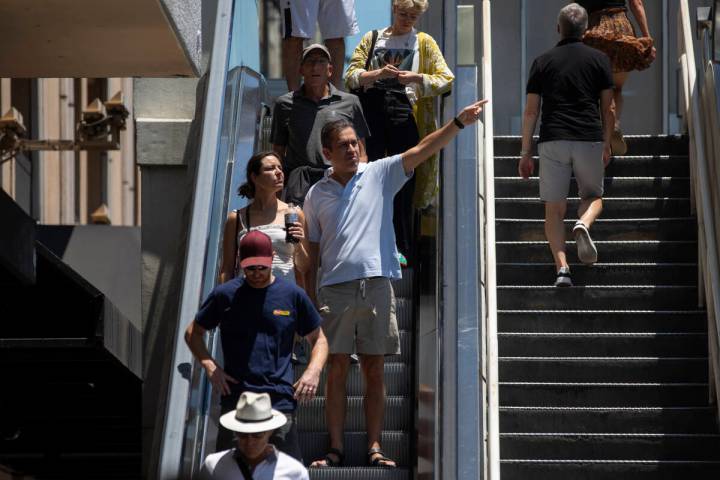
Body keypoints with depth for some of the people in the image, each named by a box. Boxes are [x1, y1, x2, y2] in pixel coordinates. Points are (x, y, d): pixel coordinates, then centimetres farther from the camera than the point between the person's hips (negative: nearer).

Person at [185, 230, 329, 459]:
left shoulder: (293, 295, 7)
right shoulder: (225, 295, 6)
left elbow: (318, 340, 16)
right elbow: (193, 332, 17)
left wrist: (313, 371, -3)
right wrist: (209, 366, 0)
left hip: (281, 403, 0)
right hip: (234, 401, 0)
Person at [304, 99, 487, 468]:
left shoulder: (379, 174, 7)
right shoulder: (316, 194, 9)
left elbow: (422, 151, -4)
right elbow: (312, 251, 12)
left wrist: (459, 123, -16)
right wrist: (308, 296, 8)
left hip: (377, 286, 0)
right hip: (335, 289, 0)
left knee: (374, 371, 3)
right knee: (336, 371, 1)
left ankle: (374, 448, 6)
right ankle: (335, 449, 5)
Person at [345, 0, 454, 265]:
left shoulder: (424, 42, 13)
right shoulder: (372, 39, 15)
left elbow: (446, 79, 6)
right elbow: (351, 76, 7)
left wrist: (417, 78, -10)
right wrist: (378, 74, -11)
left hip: (405, 117, -1)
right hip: (372, 115, 1)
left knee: (403, 184, -3)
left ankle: (401, 249, 2)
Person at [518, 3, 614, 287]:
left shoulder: (543, 62, 8)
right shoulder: (598, 59, 7)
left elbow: (531, 111, 6)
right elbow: (607, 107, 7)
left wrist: (525, 153, 11)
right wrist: (607, 144, 21)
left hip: (552, 141, 0)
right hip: (590, 139, 0)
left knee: (554, 209, 5)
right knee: (593, 196, 18)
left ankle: (562, 267, -11)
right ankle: (583, 224, -16)